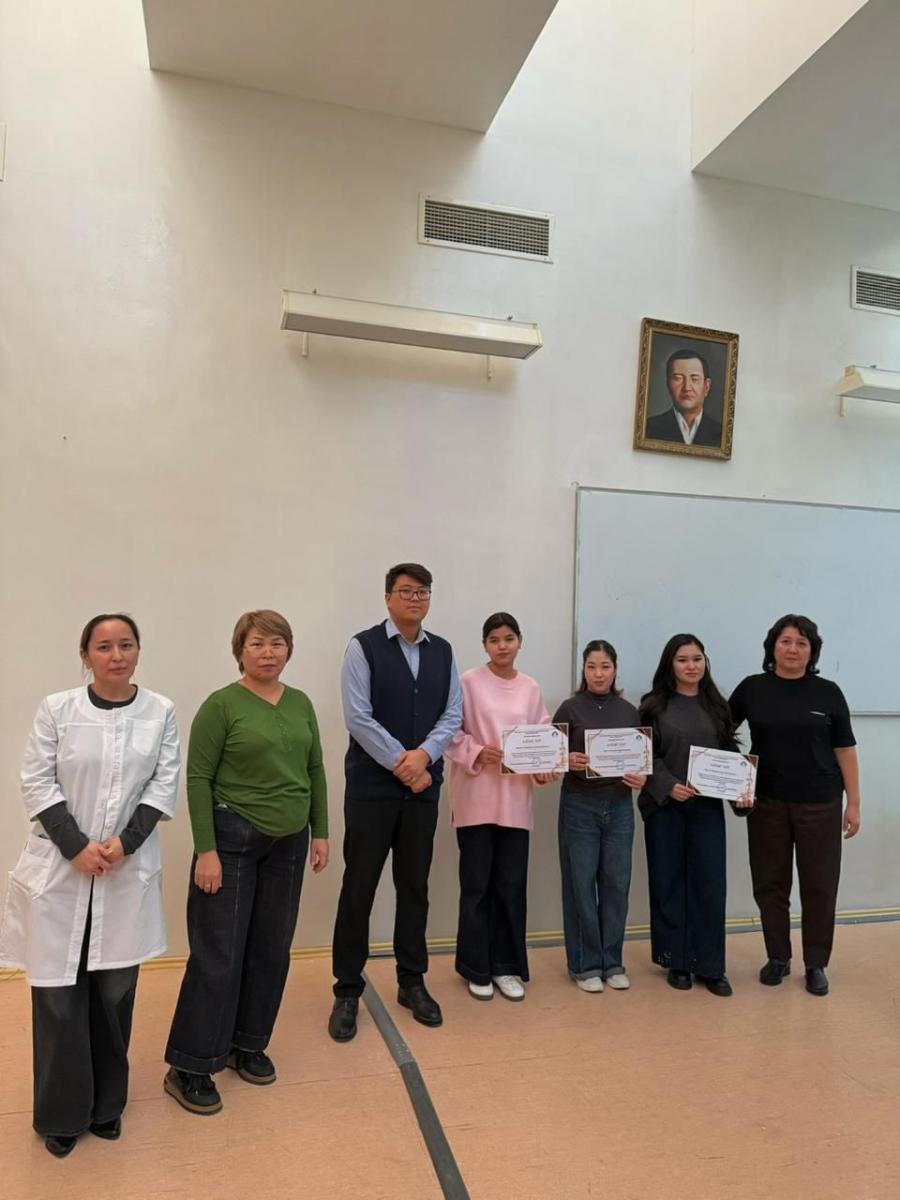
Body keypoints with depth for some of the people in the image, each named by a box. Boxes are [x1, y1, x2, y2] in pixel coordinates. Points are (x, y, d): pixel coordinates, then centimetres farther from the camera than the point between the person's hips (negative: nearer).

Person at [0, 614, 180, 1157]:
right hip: (59, 868, -1)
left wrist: (124, 843, -12)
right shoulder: (57, 708, -4)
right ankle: (62, 1114, 27)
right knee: (58, 991, 6)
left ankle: (107, 1104, 31)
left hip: (129, 870, 1)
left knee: (115, 991, 10)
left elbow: (165, 784, -1)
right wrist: (78, 848, -12)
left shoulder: (160, 711, -1)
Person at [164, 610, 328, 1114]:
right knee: (219, 953, 1)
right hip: (233, 839, -5)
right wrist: (206, 850, -14)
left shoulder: (301, 703, 6)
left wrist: (320, 833, 7)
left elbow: (315, 771, 10)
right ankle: (188, 1068, 16)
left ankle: (248, 1045, 31)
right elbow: (198, 779, -11)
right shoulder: (221, 704, -10)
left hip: (288, 842, 6)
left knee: (272, 950, 13)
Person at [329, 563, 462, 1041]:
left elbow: (453, 713, 4)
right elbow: (358, 717, -12)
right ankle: (347, 992, 18)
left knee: (415, 887, 14)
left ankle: (412, 983, 29)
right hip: (371, 787, -4)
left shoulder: (442, 651, 8)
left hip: (424, 786, 4)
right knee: (359, 887, 4)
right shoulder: (363, 647, -6)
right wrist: (401, 764, -13)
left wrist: (423, 756, -13)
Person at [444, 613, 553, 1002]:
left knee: (512, 884, 9)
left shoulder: (531, 688, 7)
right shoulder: (469, 682, -5)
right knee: (476, 883, 6)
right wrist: (476, 754, -20)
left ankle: (506, 966, 24)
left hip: (515, 799, 3)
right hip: (476, 797, -3)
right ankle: (477, 968, 21)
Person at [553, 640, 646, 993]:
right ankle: (585, 963, 15)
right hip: (579, 805, -3)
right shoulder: (570, 708, -3)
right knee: (581, 883, 2)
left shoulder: (629, 711, 6)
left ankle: (612, 961, 21)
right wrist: (567, 761, -23)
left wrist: (641, 778, -9)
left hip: (619, 806, 3)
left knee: (616, 883, 7)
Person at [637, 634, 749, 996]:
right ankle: (676, 961, 19)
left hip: (708, 806, 2)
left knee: (710, 884, 2)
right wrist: (669, 786, -18)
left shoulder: (716, 705, 9)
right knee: (668, 884, 5)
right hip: (664, 806, -2)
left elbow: (730, 752, 9)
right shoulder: (654, 705, 0)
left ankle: (710, 966, 15)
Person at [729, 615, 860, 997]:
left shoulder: (828, 693, -1)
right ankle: (778, 958, 26)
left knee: (819, 886, 7)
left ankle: (816, 964, 23)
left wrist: (853, 803, -1)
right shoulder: (752, 688, -1)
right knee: (770, 884, 9)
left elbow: (844, 750, 1)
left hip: (819, 804, -1)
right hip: (767, 803, 1)